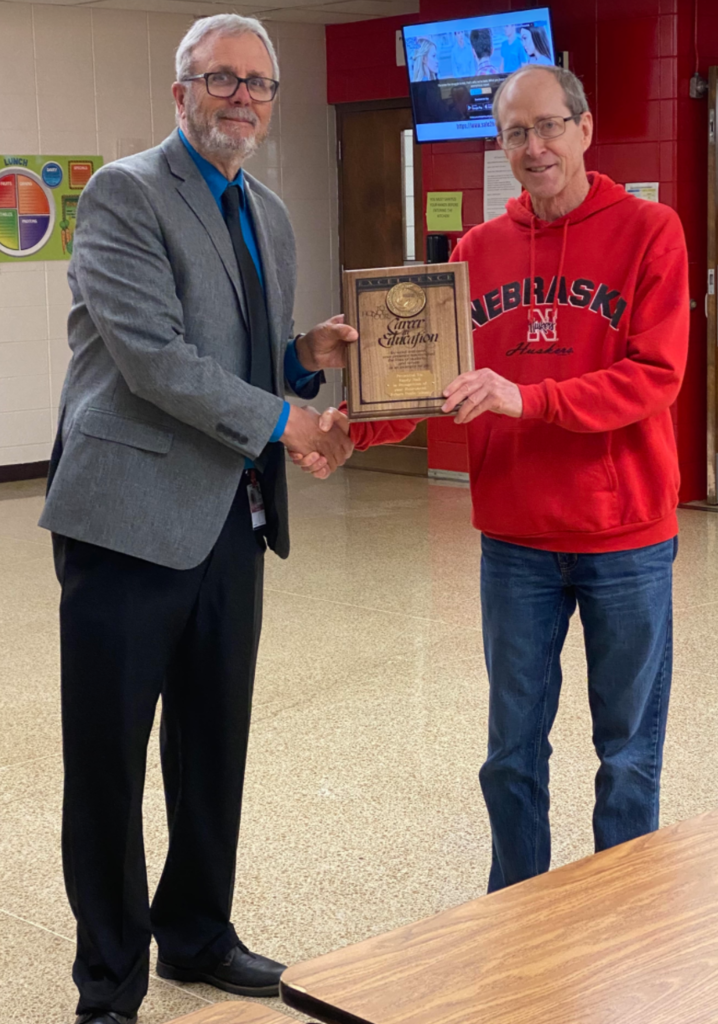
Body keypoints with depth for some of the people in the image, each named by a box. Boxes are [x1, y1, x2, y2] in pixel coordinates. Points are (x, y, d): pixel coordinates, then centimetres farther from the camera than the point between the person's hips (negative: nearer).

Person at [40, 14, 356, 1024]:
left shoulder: (269, 216, 17)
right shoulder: (124, 193, -8)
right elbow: (153, 356, -18)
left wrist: (308, 355, 3)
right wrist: (279, 421, -14)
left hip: (231, 521, 7)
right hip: (132, 515, -7)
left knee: (214, 746, 16)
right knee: (108, 758, 2)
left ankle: (197, 936, 33)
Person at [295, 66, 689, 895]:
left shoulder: (648, 233, -5)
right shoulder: (478, 250, 6)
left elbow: (654, 377, -15)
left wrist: (526, 398, -27)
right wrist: (356, 423, -17)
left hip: (624, 539, -3)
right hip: (515, 541, 3)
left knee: (628, 751, 9)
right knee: (513, 752, 13)